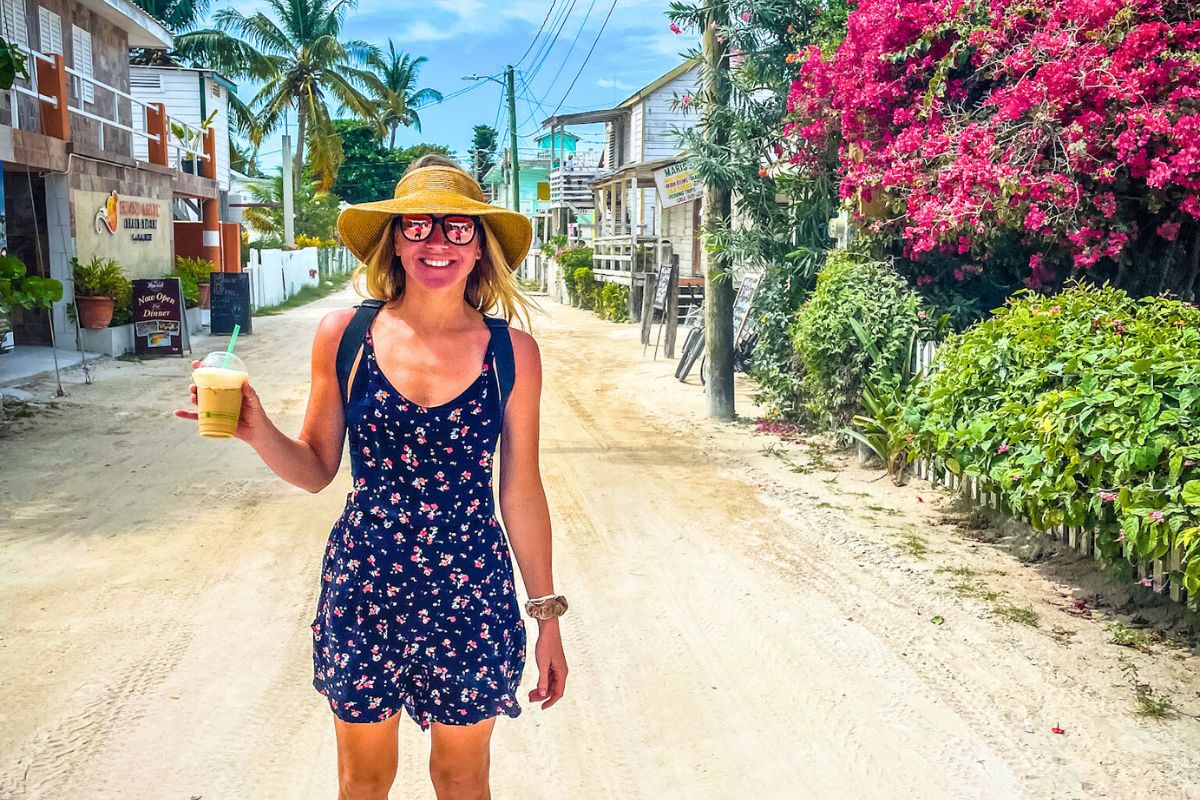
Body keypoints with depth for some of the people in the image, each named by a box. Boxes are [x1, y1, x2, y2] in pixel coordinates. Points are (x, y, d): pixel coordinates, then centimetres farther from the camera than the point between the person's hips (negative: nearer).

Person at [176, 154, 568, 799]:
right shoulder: (344, 334, -6)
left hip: (472, 596, 0)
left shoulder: (512, 351, -7)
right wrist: (257, 432, -17)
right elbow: (315, 468, 4)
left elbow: (521, 492, 0)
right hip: (363, 584, 1)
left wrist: (546, 613, 4)